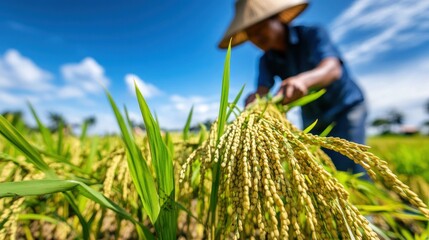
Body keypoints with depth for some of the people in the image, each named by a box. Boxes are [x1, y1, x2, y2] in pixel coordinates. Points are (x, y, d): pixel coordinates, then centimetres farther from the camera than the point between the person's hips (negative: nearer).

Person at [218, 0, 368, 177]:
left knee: (348, 172, -14)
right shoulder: (267, 60, -5)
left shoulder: (312, 34, -16)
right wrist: (254, 100, -43)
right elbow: (262, 90, -20)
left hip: (345, 106, -4)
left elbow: (332, 68, -33)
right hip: (312, 118, 4)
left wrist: (302, 80, -54)